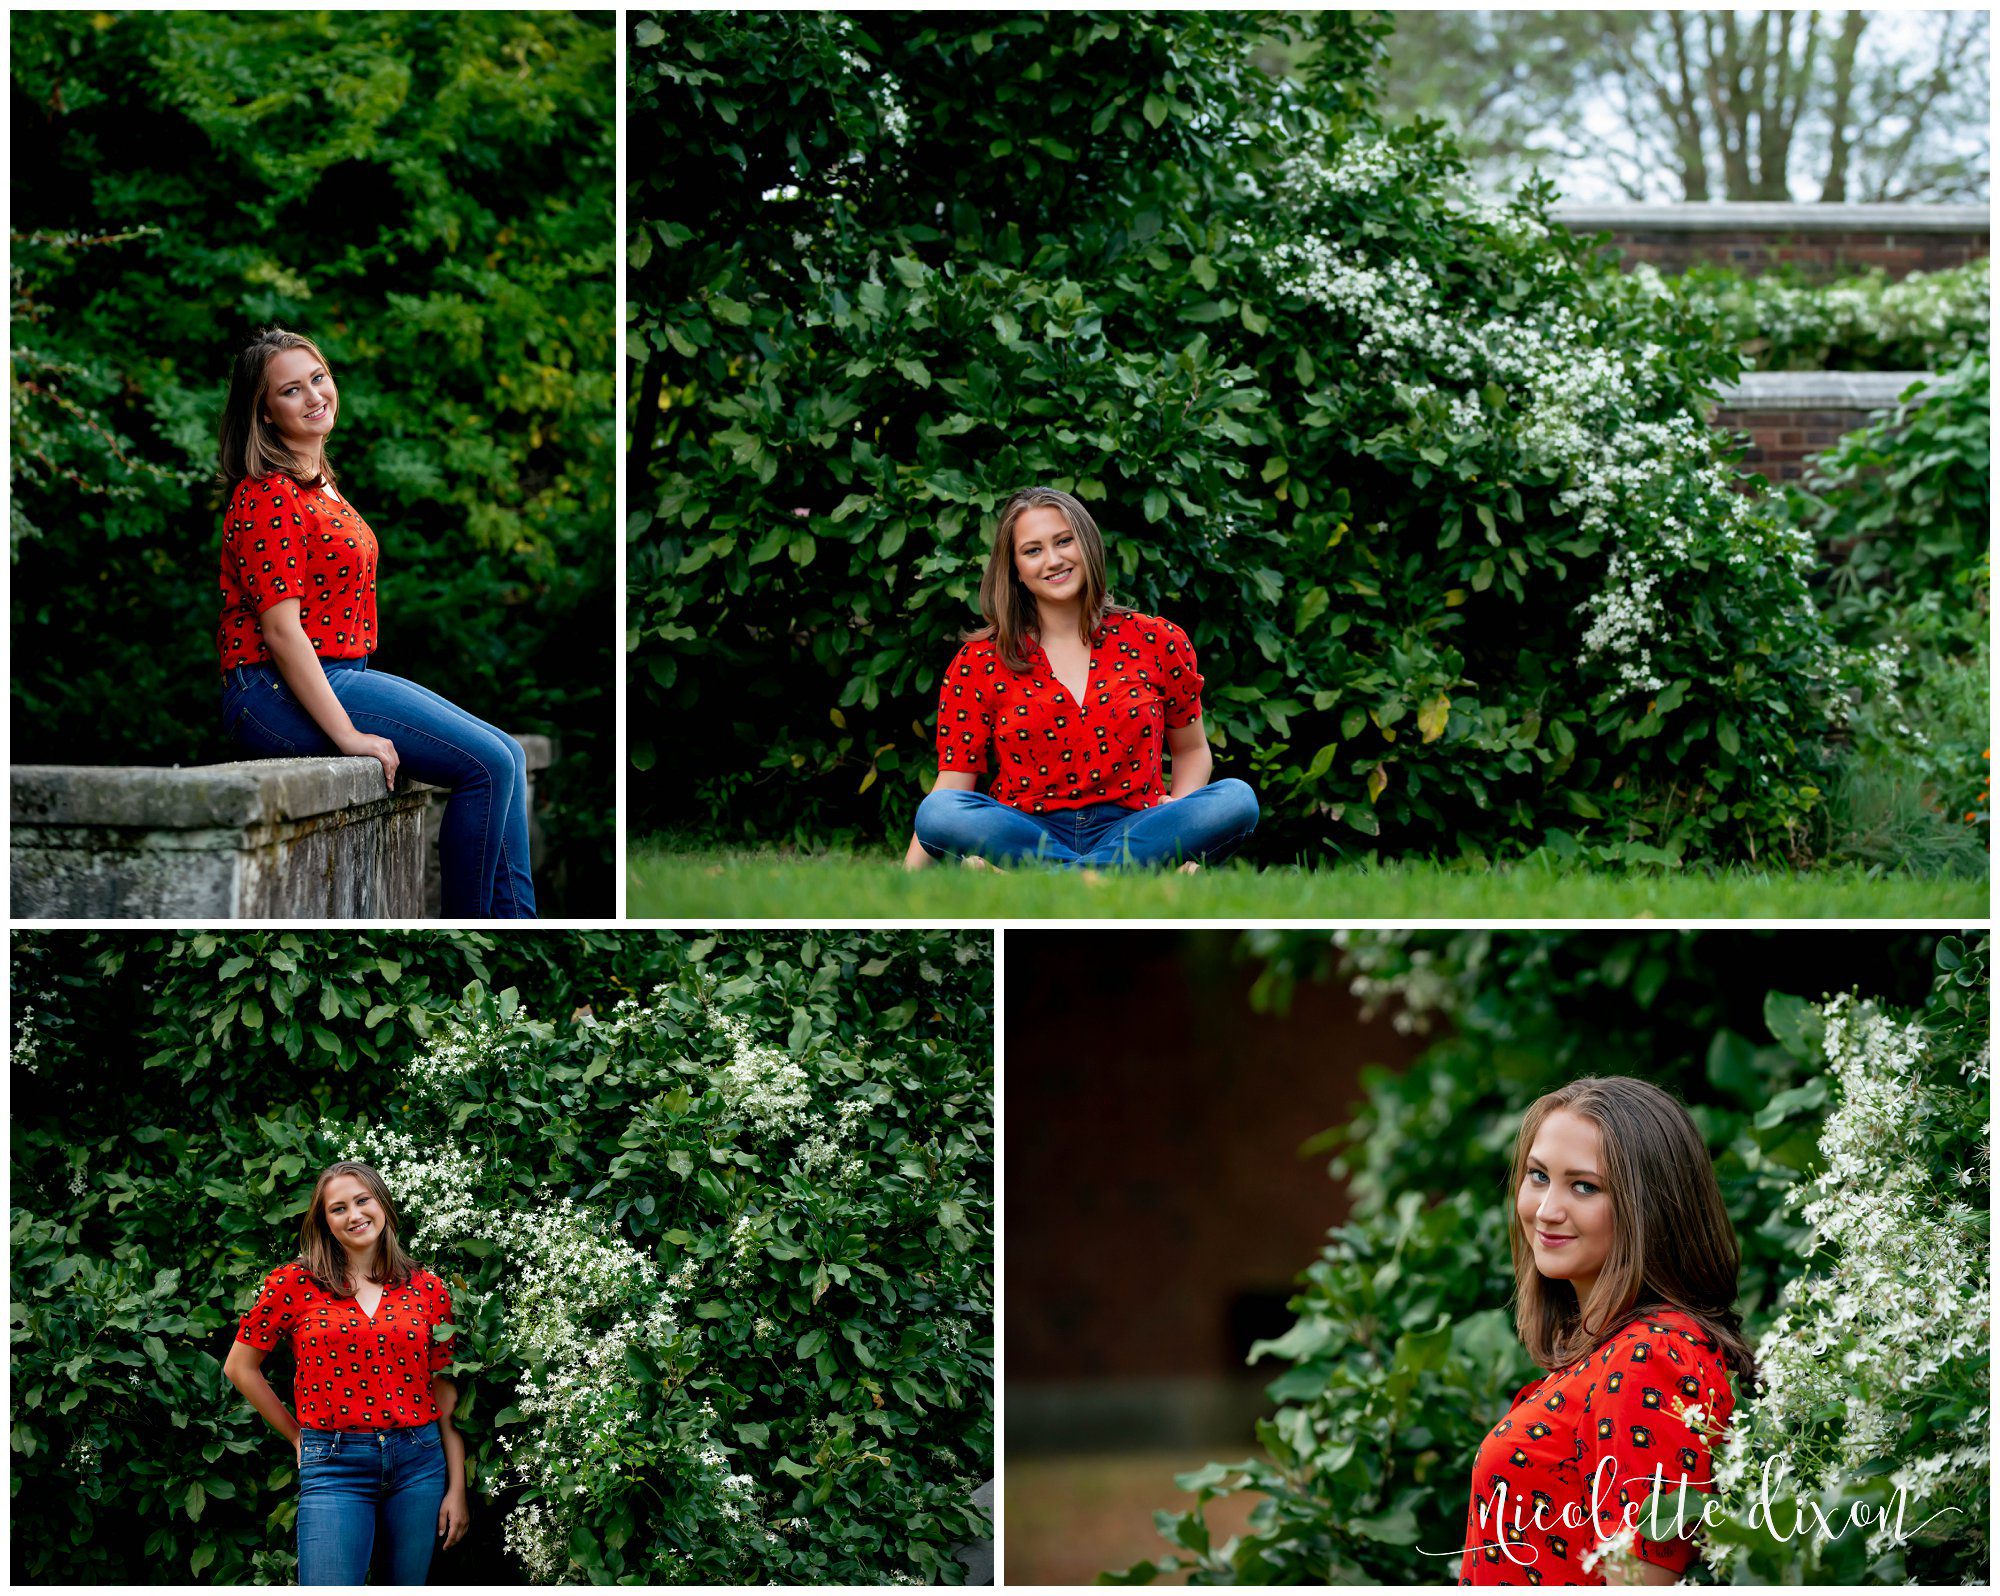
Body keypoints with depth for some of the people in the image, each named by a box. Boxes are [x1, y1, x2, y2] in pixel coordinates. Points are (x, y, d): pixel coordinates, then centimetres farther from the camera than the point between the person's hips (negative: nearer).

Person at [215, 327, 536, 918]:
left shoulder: (319, 487, 17)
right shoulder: (267, 498, -14)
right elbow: (280, 631, -20)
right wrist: (347, 734, -22)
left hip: (343, 675, 10)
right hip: (276, 694, -10)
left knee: (508, 757, 5)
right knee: (489, 763, -16)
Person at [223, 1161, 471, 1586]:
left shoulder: (427, 1290, 7)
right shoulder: (296, 1284, 1)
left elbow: (445, 1392, 9)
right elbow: (239, 1367, 9)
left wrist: (457, 1487, 5)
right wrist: (298, 1438, 9)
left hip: (419, 1463, 3)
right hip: (335, 1469, -3)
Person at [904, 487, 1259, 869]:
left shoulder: (1158, 642, 9)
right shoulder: (980, 662, 5)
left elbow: (1192, 750, 20)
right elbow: (953, 785, 3)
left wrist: (1181, 806, -3)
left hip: (1131, 830, 1)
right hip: (1024, 833, -1)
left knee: (1237, 799, -27)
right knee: (935, 812, -32)